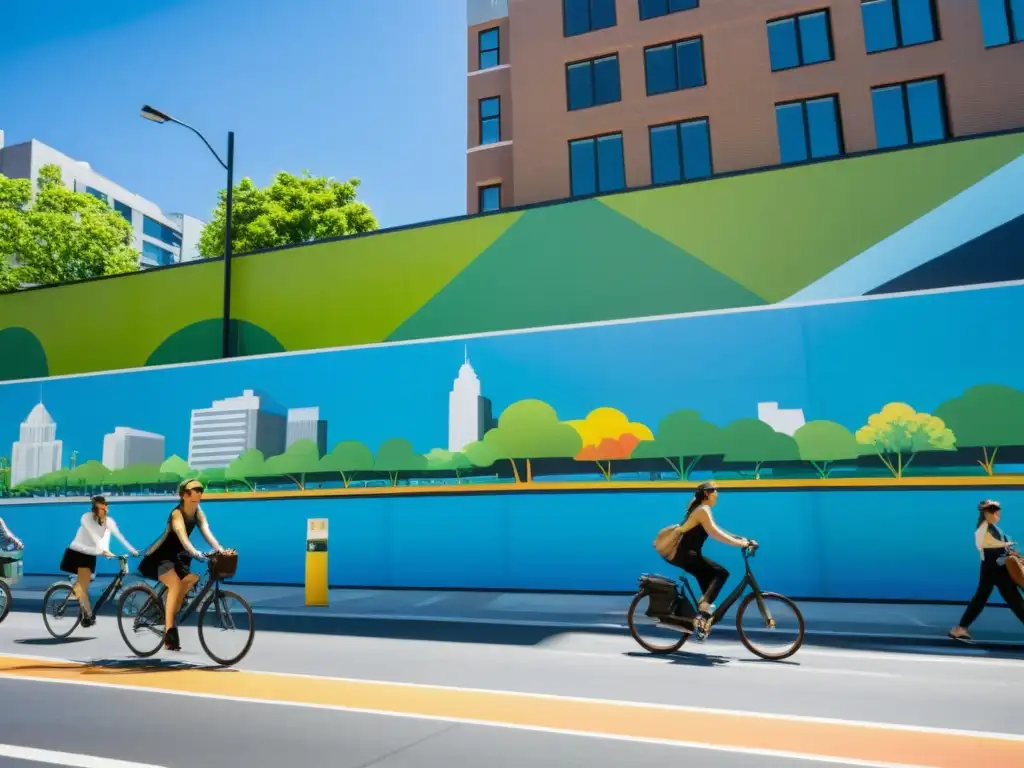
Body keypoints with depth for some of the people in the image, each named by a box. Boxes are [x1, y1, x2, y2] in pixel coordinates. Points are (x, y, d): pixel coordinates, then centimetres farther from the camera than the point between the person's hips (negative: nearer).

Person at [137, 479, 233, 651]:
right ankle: (169, 631, -26)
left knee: (193, 578, -12)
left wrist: (219, 549, -35)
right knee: (175, 585, -27)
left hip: (178, 555, 7)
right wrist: (195, 553, -59)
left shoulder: (197, 511, -8)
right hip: (161, 556, -7)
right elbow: (183, 537, -42)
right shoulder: (177, 513, -27)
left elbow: (206, 531, -20)